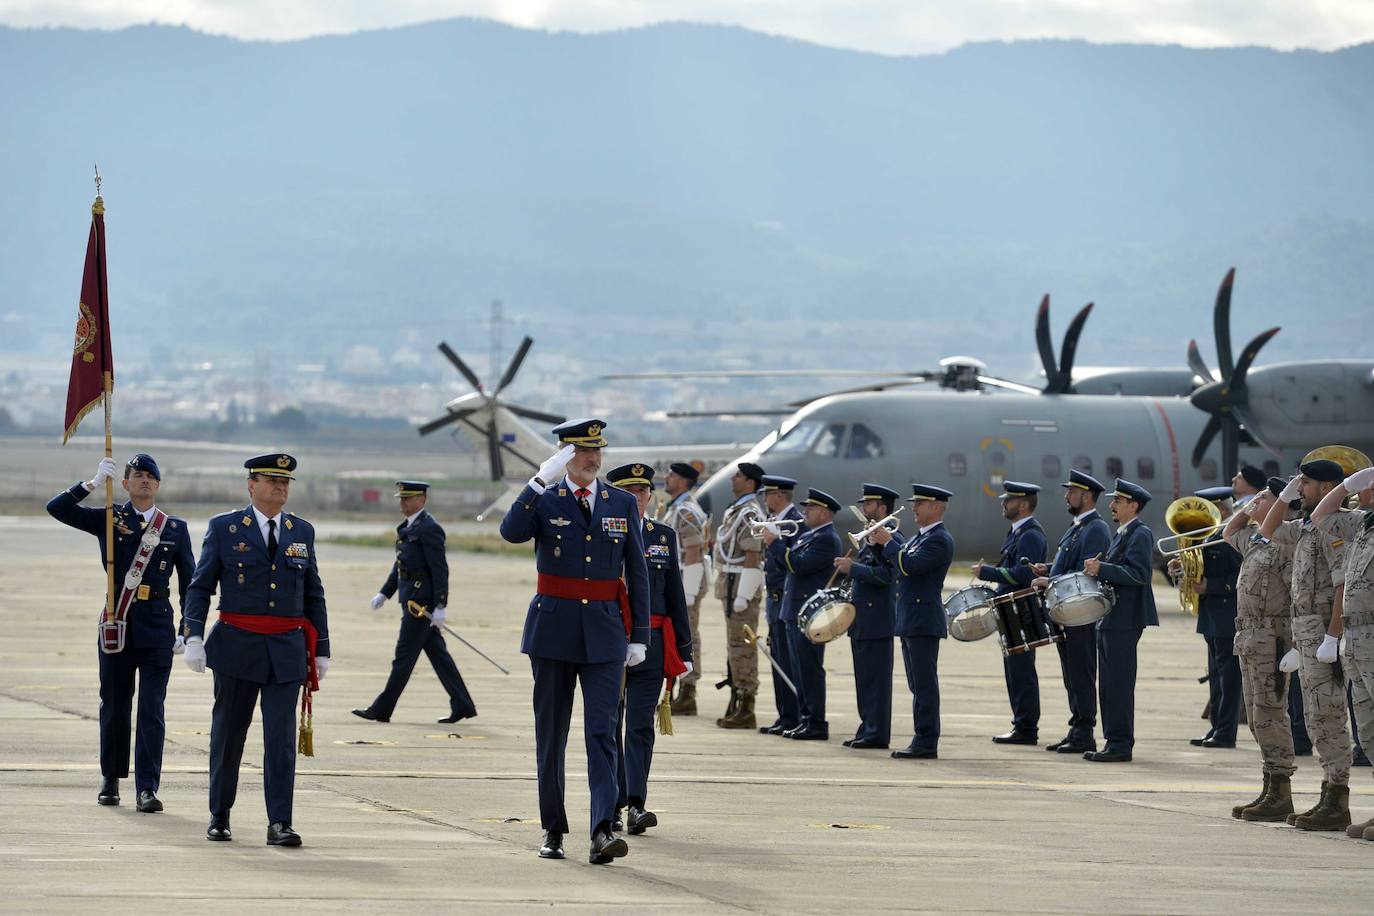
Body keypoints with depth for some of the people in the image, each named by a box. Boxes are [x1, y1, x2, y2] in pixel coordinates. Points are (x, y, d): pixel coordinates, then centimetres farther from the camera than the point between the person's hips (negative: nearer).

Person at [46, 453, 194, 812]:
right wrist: (93, 483, -13)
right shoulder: (108, 520, 6)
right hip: (117, 626, 0)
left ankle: (147, 789, -7)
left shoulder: (175, 528, 8)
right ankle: (111, 779, 24)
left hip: (157, 628, 0)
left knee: (152, 710, -5)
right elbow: (57, 508, -4)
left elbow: (189, 583, 9)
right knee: (114, 706, 8)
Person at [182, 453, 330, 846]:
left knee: (281, 738, -6)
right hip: (237, 648, -2)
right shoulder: (224, 528, 1)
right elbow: (200, 588, 0)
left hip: (286, 652, 2)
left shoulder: (302, 531, 10)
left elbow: (314, 596, 14)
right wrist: (193, 638, -12)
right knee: (228, 736, 7)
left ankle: (279, 824, -7)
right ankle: (219, 816, 21)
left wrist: (321, 651, 11)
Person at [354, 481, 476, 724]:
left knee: (404, 656, -4)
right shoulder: (406, 528, 16)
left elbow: (440, 569, -18)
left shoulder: (429, 528, -14)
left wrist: (441, 606, -21)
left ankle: (382, 709, 0)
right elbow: (400, 565, 23)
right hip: (412, 601, 10)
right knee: (438, 654, 11)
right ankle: (462, 705, 14)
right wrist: (384, 593, 15)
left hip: (421, 603, -10)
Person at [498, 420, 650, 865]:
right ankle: (553, 831, 17)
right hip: (554, 630, 0)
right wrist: (540, 481, -27)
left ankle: (603, 832, -20)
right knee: (551, 735, 7)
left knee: (602, 732, -11)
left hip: (604, 633, 0)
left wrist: (639, 637, 5)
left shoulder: (623, 504, 8)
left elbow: (637, 573, 9)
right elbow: (511, 531, -21)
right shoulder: (543, 500, 1)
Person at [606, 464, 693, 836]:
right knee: (609, 725, 6)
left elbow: (676, 596, 13)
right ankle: (613, 804, 15)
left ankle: (636, 805, -14)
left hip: (650, 642, 1)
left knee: (640, 724, -7)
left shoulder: (664, 537, 10)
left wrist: (684, 649, 10)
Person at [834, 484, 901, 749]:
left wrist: (852, 568, -21)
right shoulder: (868, 538, 17)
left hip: (878, 620, -10)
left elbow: (885, 575, -24)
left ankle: (878, 734, -5)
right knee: (864, 678, 12)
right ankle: (868, 730, 16)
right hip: (861, 619, 10)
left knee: (876, 678, -7)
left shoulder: (891, 539, -13)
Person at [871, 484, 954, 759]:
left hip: (924, 621, -10)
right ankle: (923, 740, 15)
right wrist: (887, 539, 4)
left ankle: (926, 744, -9)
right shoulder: (921, 536, 18)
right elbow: (902, 559, 18)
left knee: (925, 684, -9)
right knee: (918, 685, 12)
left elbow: (910, 565, -23)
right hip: (910, 621, 10)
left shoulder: (940, 540, -13)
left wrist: (888, 542, -13)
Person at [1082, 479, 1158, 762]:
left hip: (1124, 621, -10)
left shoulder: (1140, 534, -11)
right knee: (1108, 686, 12)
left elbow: (1138, 574, -21)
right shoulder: (1120, 534, 20)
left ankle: (1120, 745, -7)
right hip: (1110, 619, 10)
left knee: (1119, 685, -9)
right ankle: (1113, 742, 16)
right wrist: (1097, 571, 10)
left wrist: (1101, 568, -22)